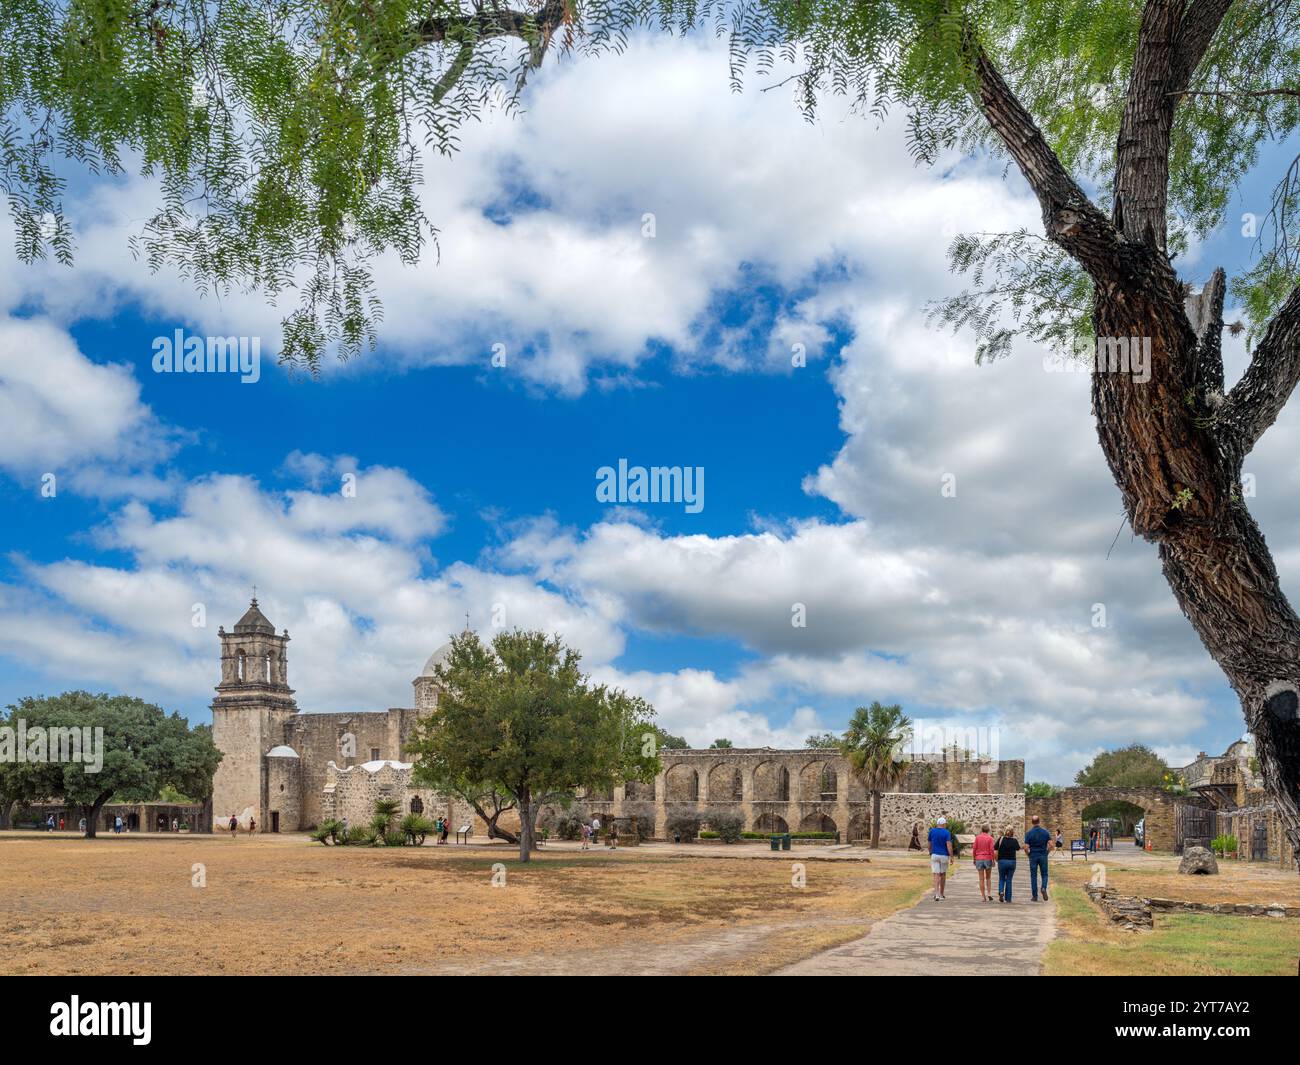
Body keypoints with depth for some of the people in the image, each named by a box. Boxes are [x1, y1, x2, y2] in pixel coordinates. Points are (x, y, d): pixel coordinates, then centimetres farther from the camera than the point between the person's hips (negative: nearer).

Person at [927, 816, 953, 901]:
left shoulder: (932, 831, 2)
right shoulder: (947, 832, -7)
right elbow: (949, 845, -16)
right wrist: (951, 857, -14)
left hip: (934, 855, 1)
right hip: (944, 856, -1)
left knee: (936, 875, -3)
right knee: (943, 874, 16)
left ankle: (937, 895, -19)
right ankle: (941, 894, 25)